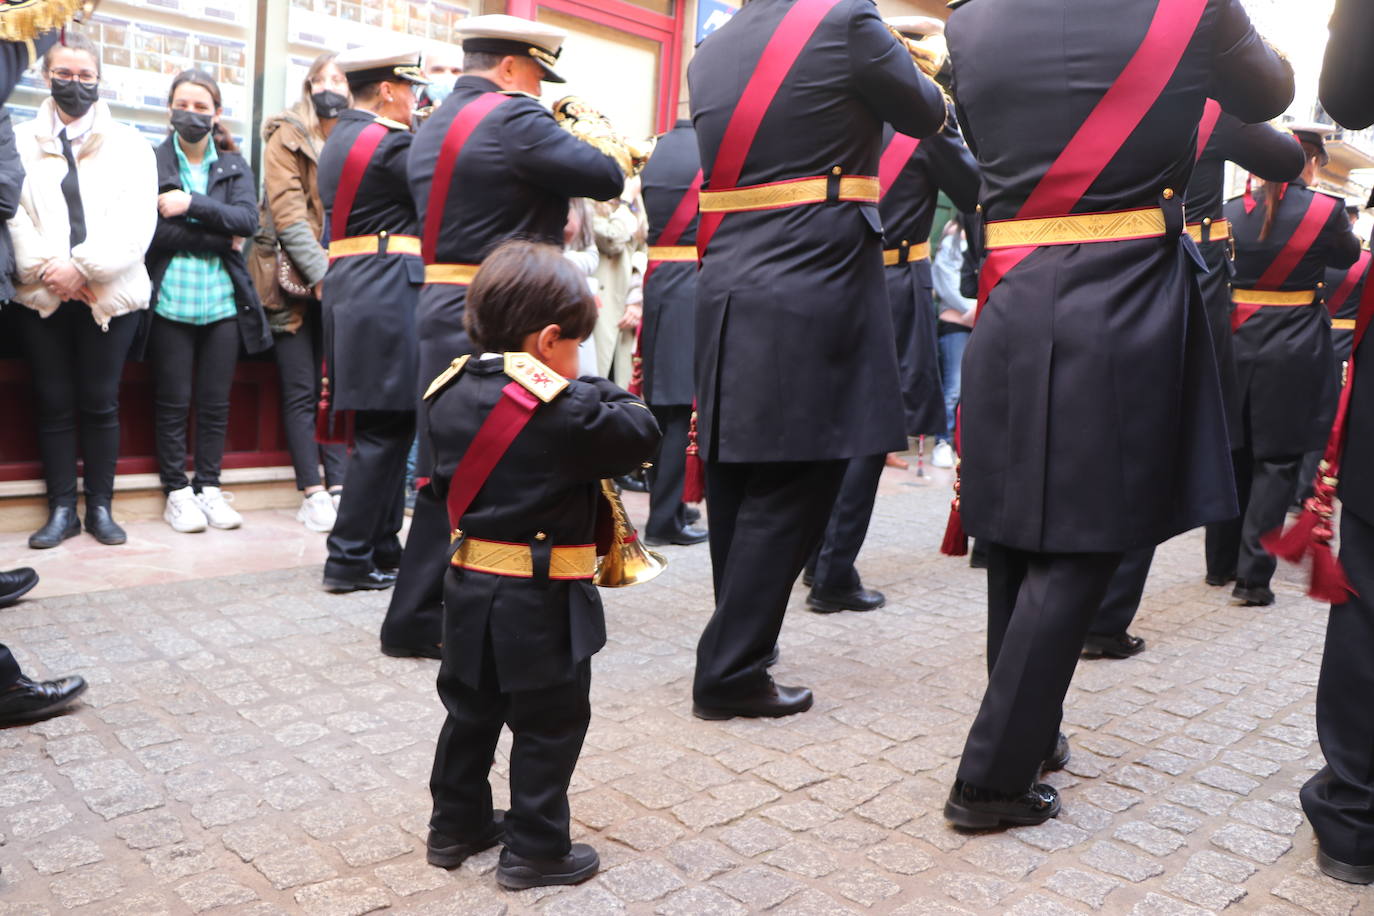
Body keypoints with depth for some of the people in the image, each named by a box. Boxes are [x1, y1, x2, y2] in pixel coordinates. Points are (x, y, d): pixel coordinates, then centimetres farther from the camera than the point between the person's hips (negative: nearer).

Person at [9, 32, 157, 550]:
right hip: (42, 296, 1)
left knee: (100, 403, 2)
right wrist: (48, 269, -14)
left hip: (108, 297, -1)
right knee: (54, 404, 4)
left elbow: (136, 222, -5)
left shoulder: (129, 145, 7)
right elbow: (13, 216, 1)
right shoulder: (21, 143, 11)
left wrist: (82, 266, -13)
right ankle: (61, 509, 12)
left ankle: (100, 507, 12)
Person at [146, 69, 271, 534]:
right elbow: (154, 231, -10)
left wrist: (191, 205, -15)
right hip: (171, 300, -2)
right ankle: (177, 491, 13)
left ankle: (209, 487, 17)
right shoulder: (153, 163, 2)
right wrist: (218, 238, -10)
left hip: (223, 301, 2)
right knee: (173, 402, 4)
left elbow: (247, 218, -5)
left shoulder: (234, 167, 11)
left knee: (216, 402, 7)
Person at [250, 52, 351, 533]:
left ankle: (338, 487, 6)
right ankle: (312, 494, 2)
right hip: (294, 279, -3)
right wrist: (320, 271, -16)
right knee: (301, 390, -1)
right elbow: (287, 211, -8)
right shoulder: (287, 135, 2)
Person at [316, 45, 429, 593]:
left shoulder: (339, 138, 19)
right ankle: (349, 558, -1)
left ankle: (382, 546, 19)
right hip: (387, 292, -10)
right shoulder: (390, 142, -11)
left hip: (347, 285, 10)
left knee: (384, 426, 13)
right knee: (385, 429, -6)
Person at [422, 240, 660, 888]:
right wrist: (608, 394, 3)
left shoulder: (450, 393, 3)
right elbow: (641, 434, -11)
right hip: (541, 600, -7)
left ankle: (456, 826, 34)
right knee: (549, 725, 8)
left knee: (470, 713, 21)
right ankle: (535, 850, 18)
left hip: (468, 586, 7)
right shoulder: (565, 407, -20)